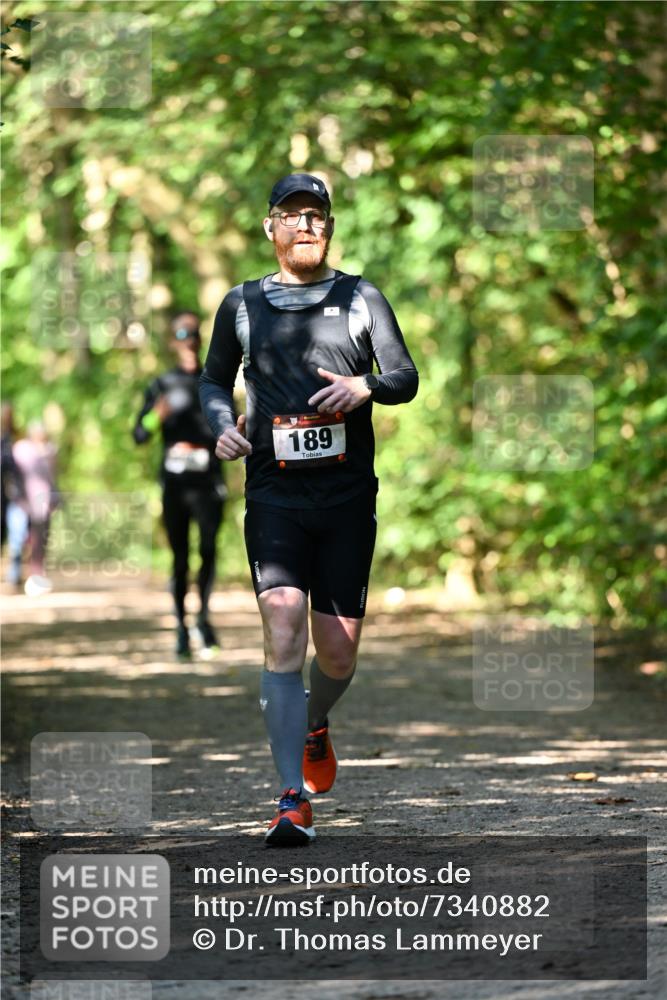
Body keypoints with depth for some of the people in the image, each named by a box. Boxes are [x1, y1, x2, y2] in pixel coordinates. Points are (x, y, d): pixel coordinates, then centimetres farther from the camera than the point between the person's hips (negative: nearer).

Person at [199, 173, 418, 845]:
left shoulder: (361, 298, 9)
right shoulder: (243, 305, 11)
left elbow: (405, 376, 5)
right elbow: (214, 379, 22)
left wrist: (365, 386, -17)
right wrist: (222, 425, 2)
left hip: (348, 494, 1)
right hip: (274, 493, -1)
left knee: (338, 652, 5)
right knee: (283, 637, -16)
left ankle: (315, 728, 40)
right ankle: (293, 799, -17)